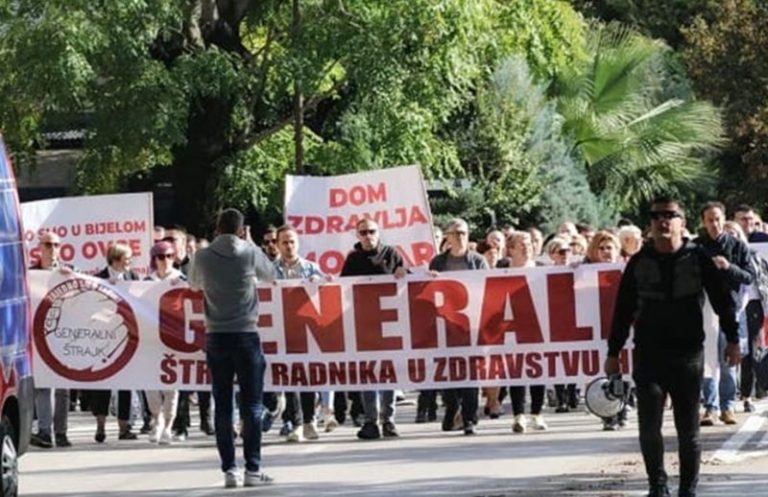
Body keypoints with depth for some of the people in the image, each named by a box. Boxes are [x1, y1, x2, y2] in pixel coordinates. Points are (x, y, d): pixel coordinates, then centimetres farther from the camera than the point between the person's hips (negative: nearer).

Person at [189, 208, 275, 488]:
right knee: (251, 404, 1)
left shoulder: (203, 257, 0)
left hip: (216, 337, 2)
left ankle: (229, 470, 2)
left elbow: (194, 284, 19)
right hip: (246, 336, -2)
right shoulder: (250, 253, -4)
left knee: (222, 405, 4)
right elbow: (270, 275, 15)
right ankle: (253, 469, -2)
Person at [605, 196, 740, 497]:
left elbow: (721, 299, 5)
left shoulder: (697, 259, 1)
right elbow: (623, 310, 9)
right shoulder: (639, 263, 5)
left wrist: (732, 339, 1)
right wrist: (613, 353, 8)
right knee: (649, 427, -6)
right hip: (648, 355, 1)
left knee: (688, 430, 5)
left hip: (688, 353, -1)